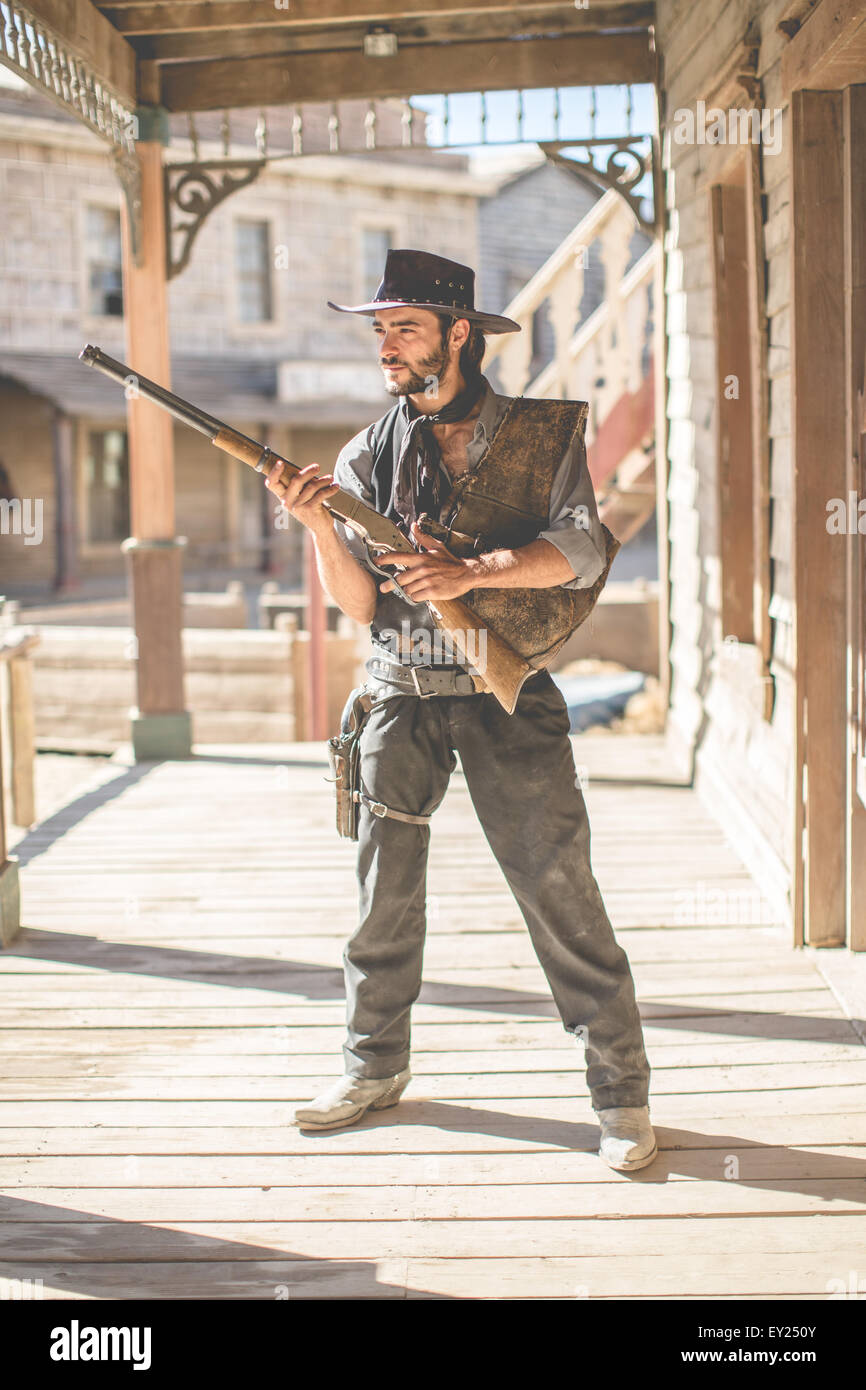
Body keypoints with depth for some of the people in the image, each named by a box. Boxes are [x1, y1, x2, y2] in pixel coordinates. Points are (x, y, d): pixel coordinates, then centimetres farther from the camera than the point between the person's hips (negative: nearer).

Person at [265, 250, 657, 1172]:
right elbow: (358, 602, 1)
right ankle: (375, 1067, 27)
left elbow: (578, 551, -11)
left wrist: (469, 571, -23)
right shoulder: (367, 455, 7)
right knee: (384, 891, 10)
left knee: (558, 889, -6)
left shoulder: (542, 434, 1)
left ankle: (621, 1095, 3)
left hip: (506, 691, -3)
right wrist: (319, 525, -16)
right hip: (400, 695, 3)